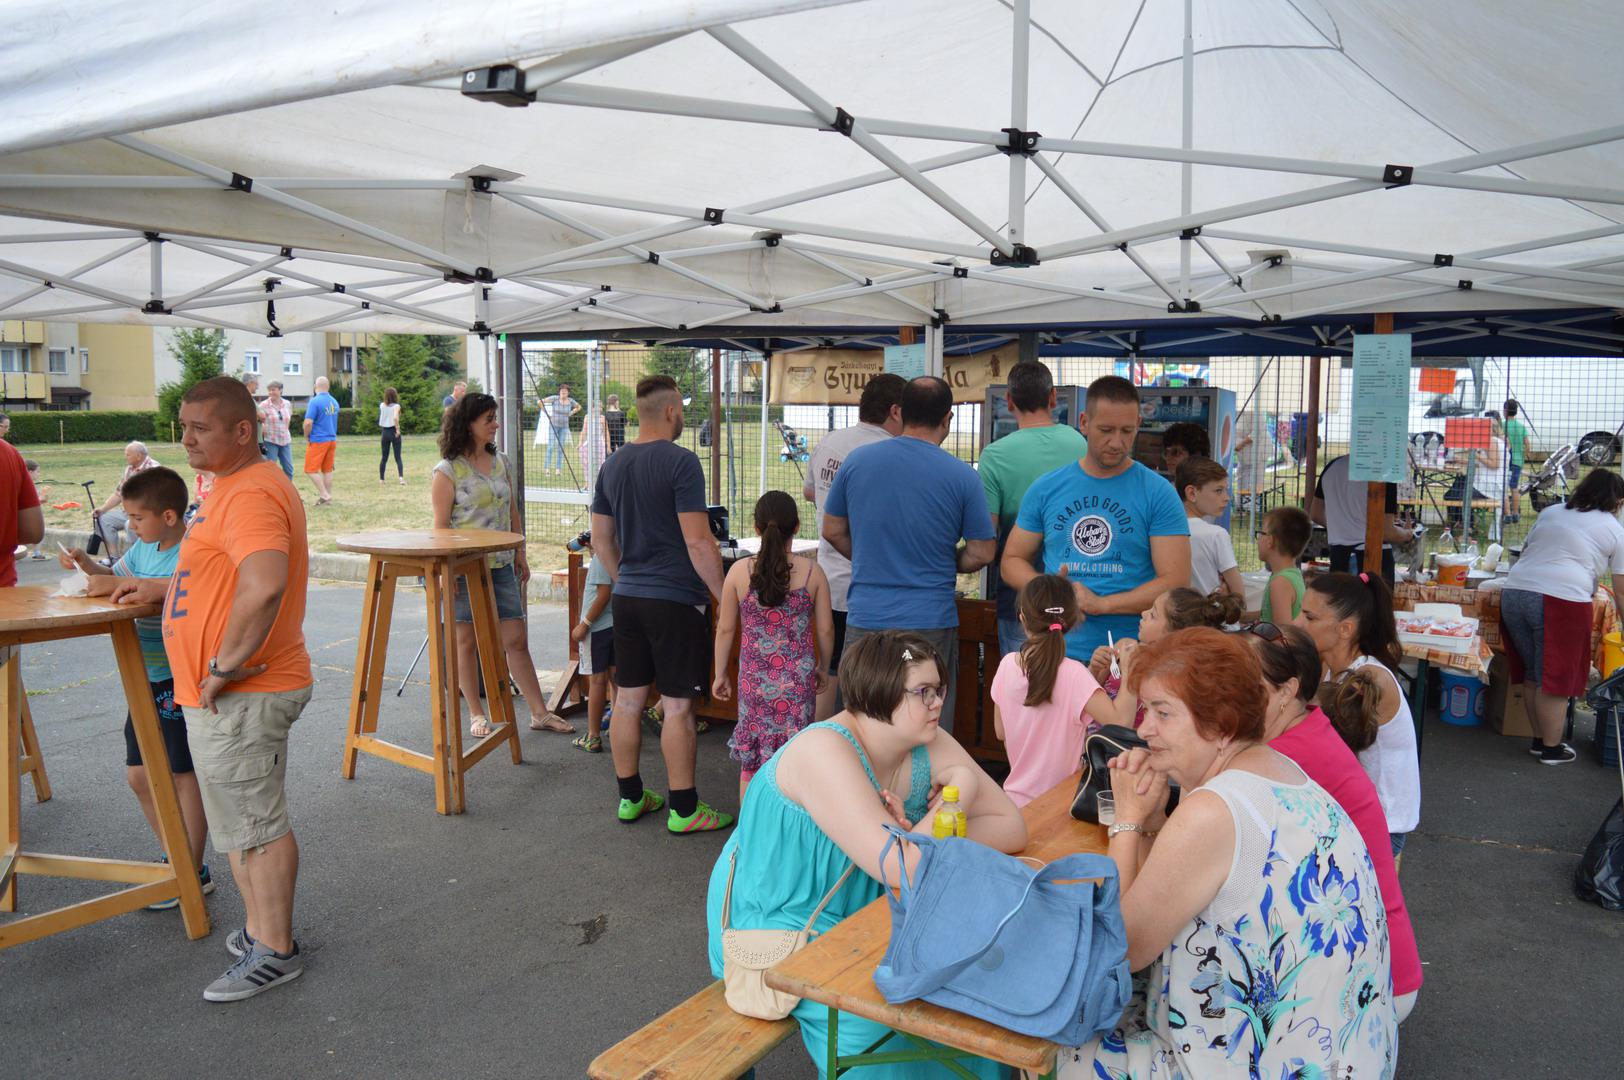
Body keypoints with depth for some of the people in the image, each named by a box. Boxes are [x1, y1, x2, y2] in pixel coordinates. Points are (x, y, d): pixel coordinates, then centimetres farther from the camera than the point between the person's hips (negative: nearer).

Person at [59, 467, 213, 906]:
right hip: (148, 679, 9)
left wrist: (120, 584, -34)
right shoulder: (144, 547, 8)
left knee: (185, 776, 1)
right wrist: (87, 564, 5)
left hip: (180, 680, -9)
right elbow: (117, 576, 24)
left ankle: (194, 873, 14)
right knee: (139, 775, 15)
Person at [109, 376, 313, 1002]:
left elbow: (264, 585, -37)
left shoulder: (250, 495, -21)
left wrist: (225, 666, -28)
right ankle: (263, 930, 32)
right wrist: (165, 590, 23)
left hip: (239, 698, -11)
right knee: (243, 820, 19)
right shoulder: (241, 486, 15)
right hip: (227, 694, 11)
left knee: (256, 824, 1)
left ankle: (274, 950, 15)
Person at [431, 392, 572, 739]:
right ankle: (476, 715, 18)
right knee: (467, 640, 6)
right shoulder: (447, 471, -7)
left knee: (517, 640, 5)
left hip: (500, 565, 5)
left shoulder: (501, 462, 10)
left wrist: (520, 554, 15)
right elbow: (440, 526, -9)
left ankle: (539, 713, 10)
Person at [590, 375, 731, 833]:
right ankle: (683, 809, 10)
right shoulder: (680, 462, -14)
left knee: (628, 699, 13)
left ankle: (629, 797, 25)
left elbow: (601, 538, 15)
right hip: (675, 599, -7)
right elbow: (697, 542, -18)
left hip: (626, 597, 7)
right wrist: (724, 595, -9)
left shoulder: (612, 465, 9)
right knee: (678, 707, 1)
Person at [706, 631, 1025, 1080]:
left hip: (856, 913, 7)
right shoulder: (825, 752, -29)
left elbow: (1011, 827, -9)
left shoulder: (929, 744, -8)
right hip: (773, 924, -6)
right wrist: (959, 792, -22)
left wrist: (922, 840, -23)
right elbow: (905, 872, -34)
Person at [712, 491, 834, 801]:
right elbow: (825, 629, 1)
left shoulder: (739, 570, -5)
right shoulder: (812, 572, -5)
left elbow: (726, 628, 1)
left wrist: (720, 674, 13)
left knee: (751, 757, 13)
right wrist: (822, 667, 18)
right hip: (798, 680, 0)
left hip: (754, 679, 1)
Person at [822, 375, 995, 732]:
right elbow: (981, 553, -2)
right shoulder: (963, 476, -7)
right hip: (930, 621, -2)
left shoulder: (856, 461, 0)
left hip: (865, 619, 2)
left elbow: (833, 531, 9)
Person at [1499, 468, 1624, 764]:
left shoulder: (1550, 512, 20)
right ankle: (1552, 748, 15)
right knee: (1555, 679, 5)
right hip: (1561, 601, -5)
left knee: (1532, 673, 16)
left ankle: (1539, 739, 27)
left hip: (1514, 593, 5)